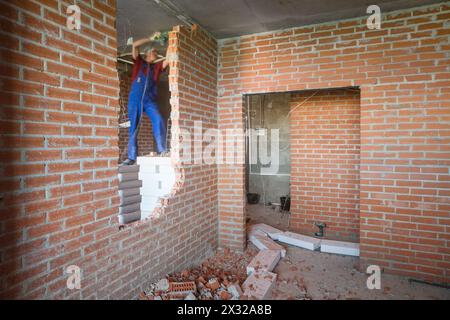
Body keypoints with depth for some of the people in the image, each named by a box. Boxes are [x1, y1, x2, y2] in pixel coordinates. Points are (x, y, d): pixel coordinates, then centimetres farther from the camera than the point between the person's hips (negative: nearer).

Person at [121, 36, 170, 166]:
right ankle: (132, 157, 0)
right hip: (135, 99, -1)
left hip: (150, 100, 1)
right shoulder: (139, 61, 16)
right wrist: (151, 38, 10)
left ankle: (162, 150, -20)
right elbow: (135, 45, 5)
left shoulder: (157, 66, 22)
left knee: (159, 121, -23)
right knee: (133, 127, -2)